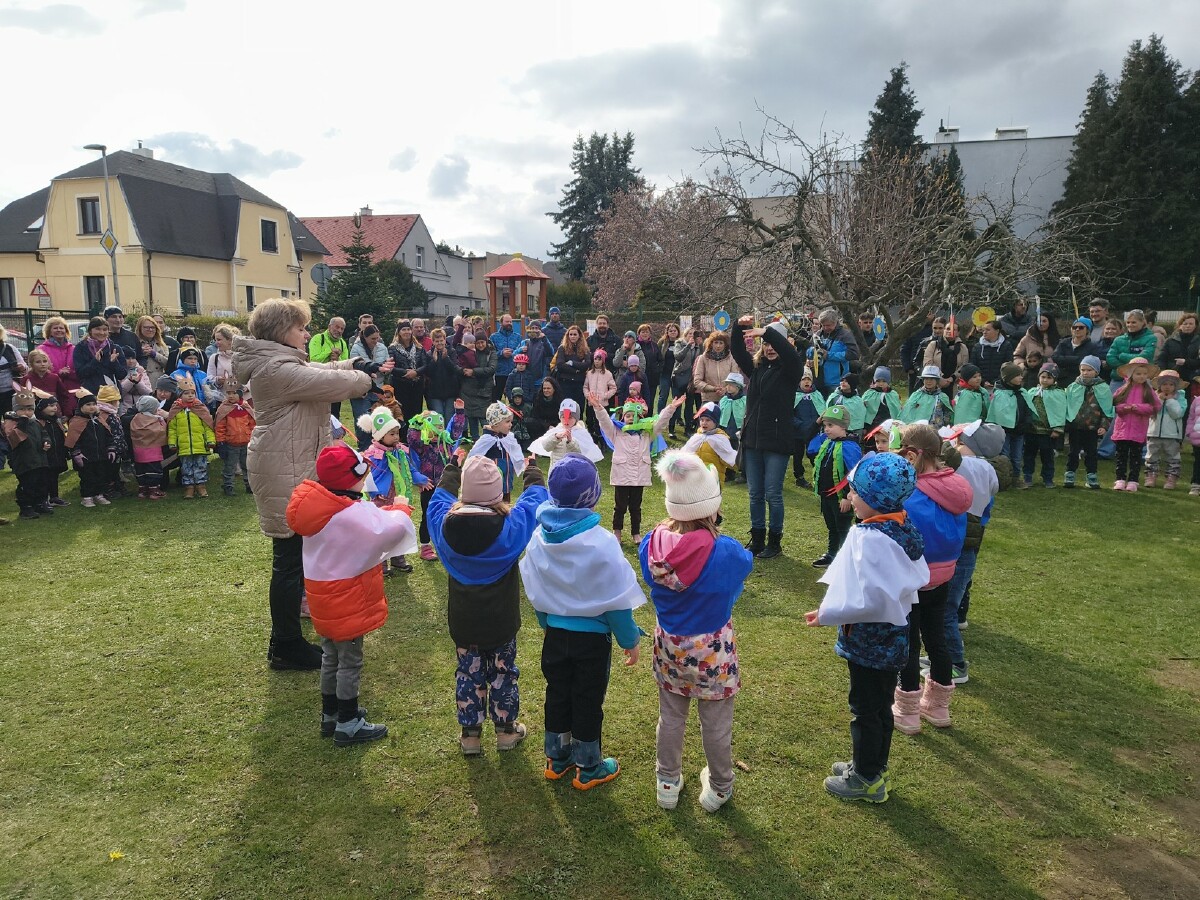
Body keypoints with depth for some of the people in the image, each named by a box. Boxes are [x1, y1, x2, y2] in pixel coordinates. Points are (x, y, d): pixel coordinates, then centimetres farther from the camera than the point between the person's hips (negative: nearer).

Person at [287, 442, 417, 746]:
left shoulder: (316, 504, -3)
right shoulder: (355, 514, -29)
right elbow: (393, 527, -26)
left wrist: (382, 512, -6)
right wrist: (400, 509, -6)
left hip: (324, 596, 8)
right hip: (347, 601, -8)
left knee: (330, 656, 23)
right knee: (350, 662, 7)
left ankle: (330, 714, 39)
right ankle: (348, 725, 20)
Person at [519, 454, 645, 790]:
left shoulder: (539, 537, -9)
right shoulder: (601, 542, -24)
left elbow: (534, 592, 3)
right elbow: (617, 598, -17)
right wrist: (630, 640, -3)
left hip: (555, 633, 4)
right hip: (592, 636, -4)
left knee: (557, 694, 20)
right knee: (588, 701, 11)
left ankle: (556, 758, 37)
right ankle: (588, 768, 28)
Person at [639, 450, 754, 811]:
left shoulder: (651, 546, -20)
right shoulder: (727, 554, -29)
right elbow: (746, 561, -4)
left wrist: (673, 526, 2)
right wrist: (713, 532, 0)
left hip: (668, 646, 3)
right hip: (713, 651, -3)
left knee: (670, 717, 23)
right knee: (716, 724, 20)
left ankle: (668, 783, 41)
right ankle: (718, 788, 41)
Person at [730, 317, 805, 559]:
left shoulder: (789, 370, -5)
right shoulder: (755, 366, 9)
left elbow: (792, 355, -25)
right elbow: (737, 350, 1)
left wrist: (767, 331, -30)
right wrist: (740, 326, -16)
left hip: (777, 441, -5)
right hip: (752, 439, 5)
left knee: (772, 494, 0)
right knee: (755, 494, 12)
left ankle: (775, 542, 15)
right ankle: (757, 539, 24)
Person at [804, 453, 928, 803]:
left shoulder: (871, 538, -27)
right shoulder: (903, 529, 0)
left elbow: (869, 599, -30)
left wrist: (827, 613, -18)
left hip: (870, 639, -9)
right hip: (893, 635, 9)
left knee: (865, 709, 9)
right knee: (880, 706, 22)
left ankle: (867, 779, 24)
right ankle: (874, 767, 38)